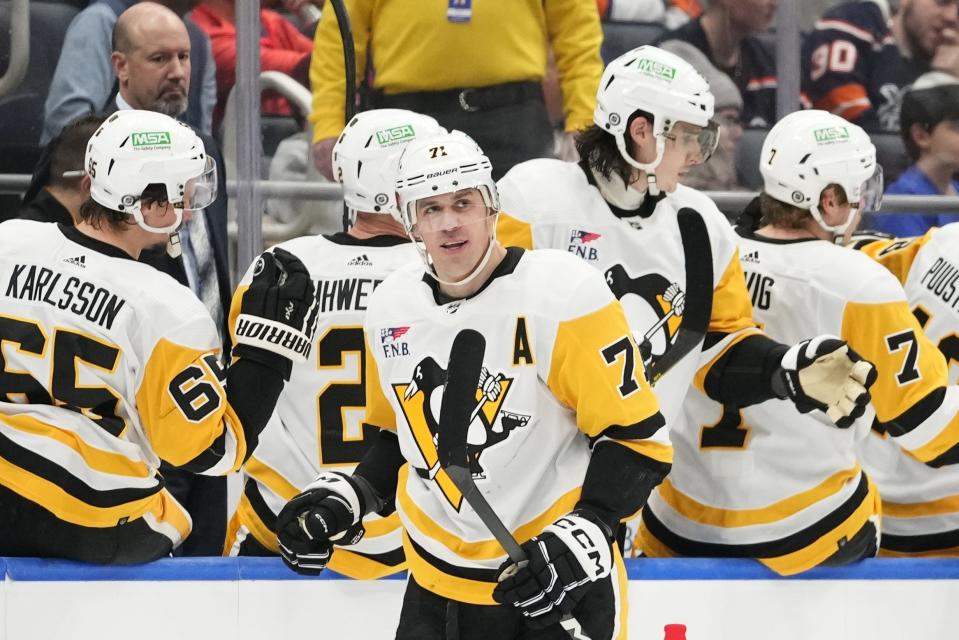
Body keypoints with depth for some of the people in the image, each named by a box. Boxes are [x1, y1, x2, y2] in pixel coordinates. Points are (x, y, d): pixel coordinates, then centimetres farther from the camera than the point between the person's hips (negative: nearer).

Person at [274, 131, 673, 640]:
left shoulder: (563, 294, -14)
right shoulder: (391, 307, 4)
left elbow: (637, 435, -13)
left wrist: (580, 536, -21)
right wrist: (343, 501, 7)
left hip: (561, 583, -5)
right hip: (436, 591, 5)